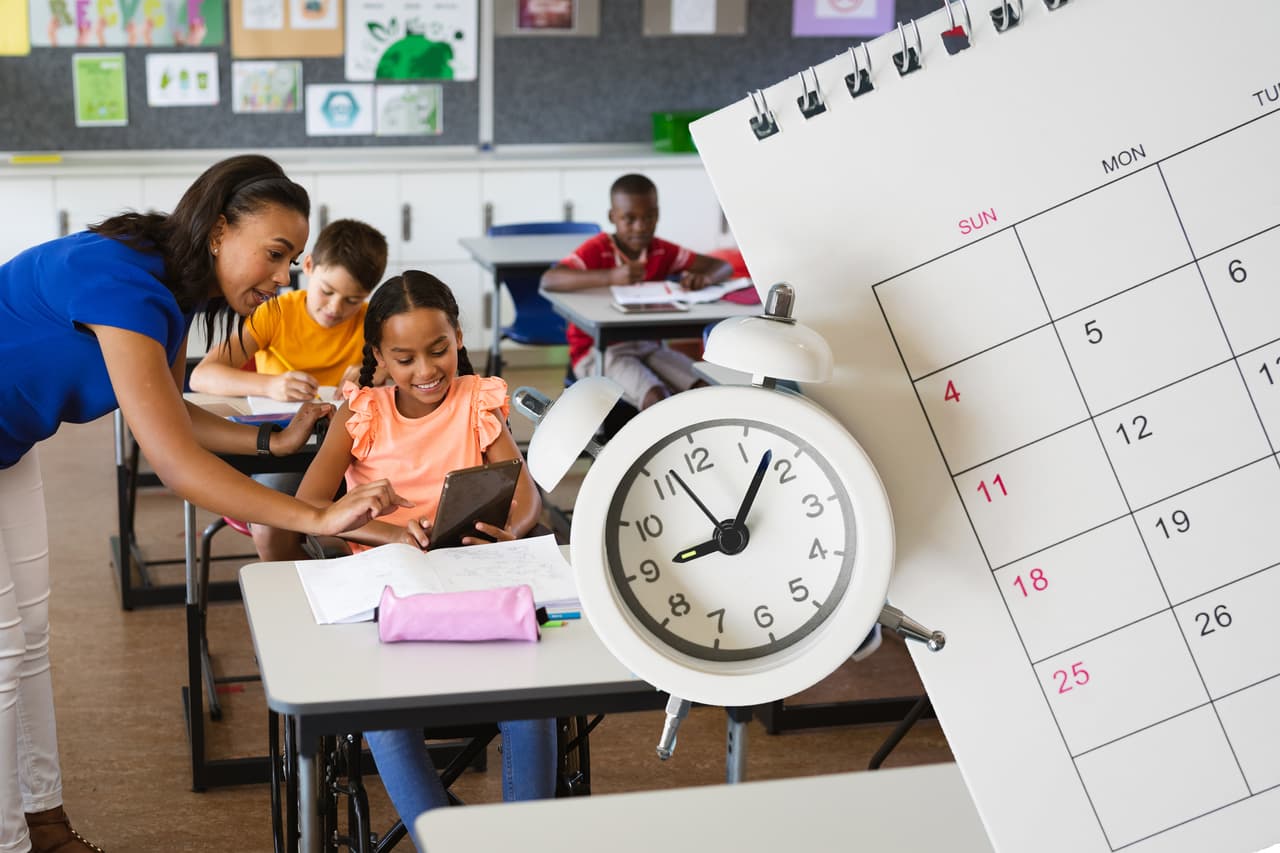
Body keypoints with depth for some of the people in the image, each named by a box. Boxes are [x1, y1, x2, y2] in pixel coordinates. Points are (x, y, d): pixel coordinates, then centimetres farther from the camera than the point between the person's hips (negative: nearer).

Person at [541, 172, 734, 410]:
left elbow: (723, 267, 6)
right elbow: (549, 279, -28)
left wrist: (704, 278, -20)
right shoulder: (598, 250, -11)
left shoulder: (662, 252, 5)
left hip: (647, 346, 6)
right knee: (655, 398, -31)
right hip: (598, 351, -6)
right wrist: (611, 276, -39)